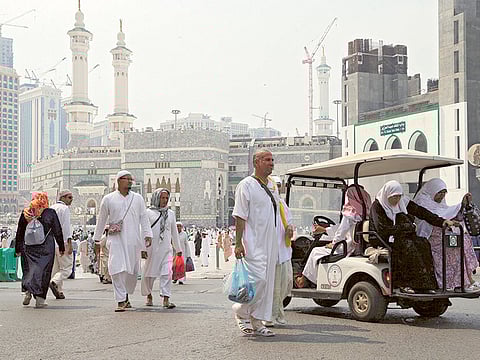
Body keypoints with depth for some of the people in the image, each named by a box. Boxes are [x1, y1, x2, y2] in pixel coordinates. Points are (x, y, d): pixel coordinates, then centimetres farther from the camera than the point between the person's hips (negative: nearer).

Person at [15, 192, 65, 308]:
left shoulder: (25, 213, 5)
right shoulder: (50, 213, -2)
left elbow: (20, 232, 10)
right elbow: (58, 231, 0)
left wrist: (18, 249, 17)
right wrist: (61, 247, 8)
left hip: (29, 248, 2)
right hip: (46, 248, -2)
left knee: (29, 269, 12)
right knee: (43, 271, 1)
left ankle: (28, 290, -9)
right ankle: (40, 298, -2)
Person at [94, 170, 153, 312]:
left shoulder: (138, 198, 10)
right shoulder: (108, 199, 5)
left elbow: (144, 218, 9)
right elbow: (101, 219, 12)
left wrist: (147, 235, -2)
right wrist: (97, 239, 13)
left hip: (133, 240, 2)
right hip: (116, 239, -2)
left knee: (132, 271, 5)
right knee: (117, 270, -13)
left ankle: (126, 296, 26)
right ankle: (121, 301, -10)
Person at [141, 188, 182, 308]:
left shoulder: (170, 213, 12)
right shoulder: (148, 212, 1)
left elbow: (174, 232, 19)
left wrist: (178, 249, 21)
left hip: (166, 249, 2)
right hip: (151, 248, -2)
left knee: (167, 273, -12)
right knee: (149, 274, 8)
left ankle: (166, 299, -13)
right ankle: (149, 295, 30)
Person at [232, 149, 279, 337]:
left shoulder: (272, 186, 15)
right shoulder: (246, 185, -8)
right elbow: (240, 217, -12)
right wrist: (238, 243, -17)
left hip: (270, 242, 8)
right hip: (253, 243, -8)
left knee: (267, 282, 8)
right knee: (258, 279, -15)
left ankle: (258, 322, 16)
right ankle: (241, 311, 8)